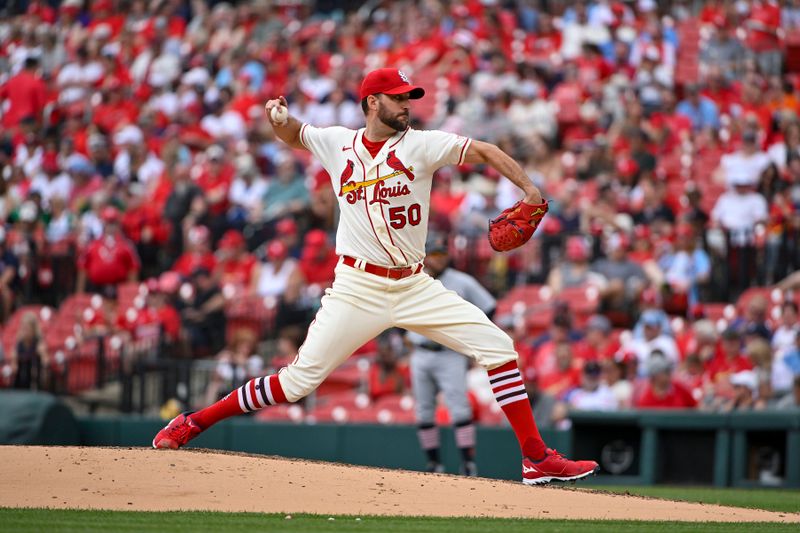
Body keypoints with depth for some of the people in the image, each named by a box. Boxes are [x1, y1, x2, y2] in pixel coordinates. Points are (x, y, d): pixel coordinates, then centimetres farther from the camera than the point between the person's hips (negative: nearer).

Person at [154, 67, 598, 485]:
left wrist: (528, 187, -23)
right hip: (358, 290, -2)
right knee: (299, 380, -7)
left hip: (416, 288, 2)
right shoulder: (337, 144, 3)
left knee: (498, 347, -10)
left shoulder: (421, 145, -1)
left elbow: (483, 151, -9)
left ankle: (537, 459, -4)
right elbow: (292, 135, 22)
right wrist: (279, 116, -1)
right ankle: (193, 423, 8)